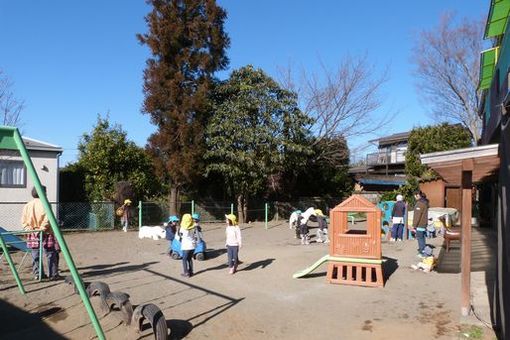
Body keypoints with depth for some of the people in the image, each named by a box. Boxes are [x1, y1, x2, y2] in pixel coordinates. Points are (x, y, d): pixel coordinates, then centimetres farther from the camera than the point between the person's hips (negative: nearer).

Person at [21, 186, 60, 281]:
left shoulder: (27, 205, 6)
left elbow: (23, 221, 5)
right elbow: (47, 220, -19)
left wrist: (28, 229, 5)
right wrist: (42, 228, -11)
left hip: (32, 234, 6)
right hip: (45, 234, -5)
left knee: (35, 255, 13)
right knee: (51, 254, 3)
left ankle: (38, 274, 18)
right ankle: (53, 274, 6)